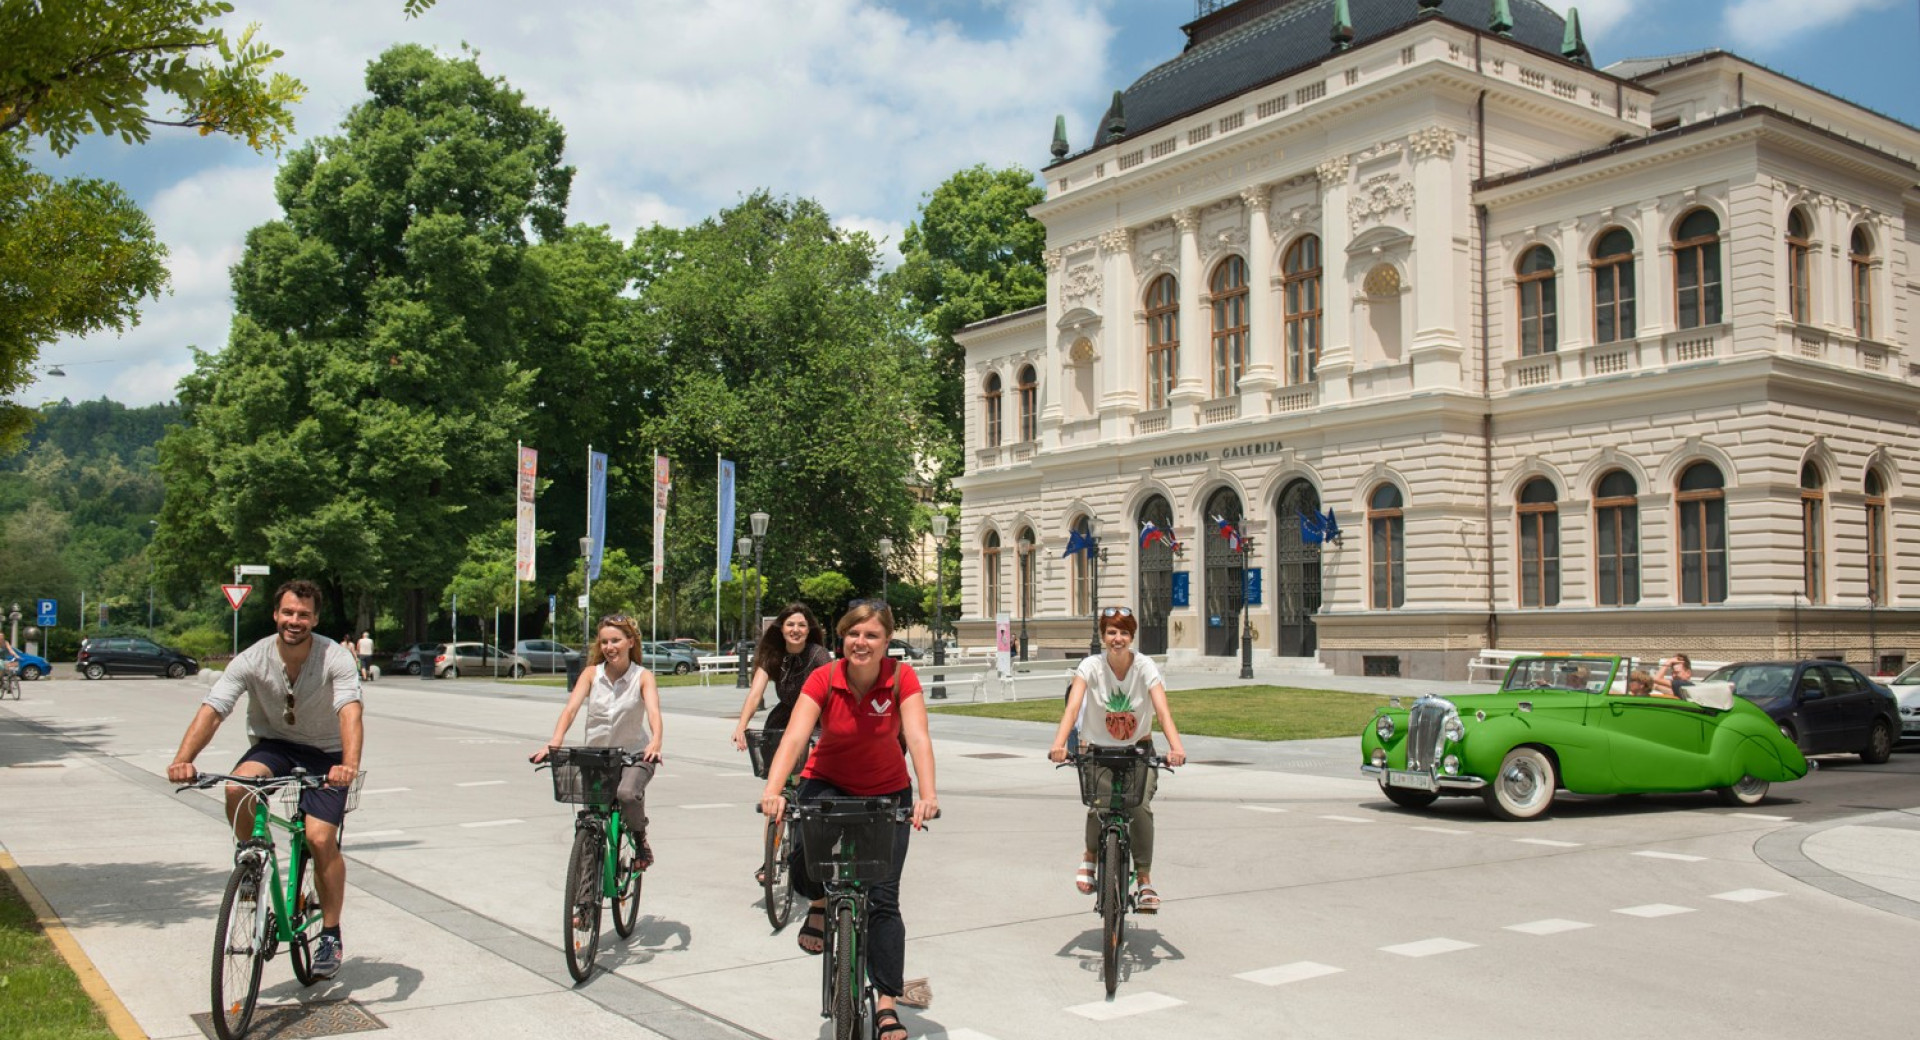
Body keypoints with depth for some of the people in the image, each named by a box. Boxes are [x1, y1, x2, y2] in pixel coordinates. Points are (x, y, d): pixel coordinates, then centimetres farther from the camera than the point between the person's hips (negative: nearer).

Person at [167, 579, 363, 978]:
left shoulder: (336, 658, -21)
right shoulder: (252, 660, -16)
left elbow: (350, 712, -36)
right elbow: (211, 711, -24)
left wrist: (349, 763, -54)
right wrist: (183, 759, -42)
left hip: (324, 752, -2)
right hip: (273, 745, 2)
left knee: (320, 838, -16)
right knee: (237, 788, -31)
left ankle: (331, 935, 3)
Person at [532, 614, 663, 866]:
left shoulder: (643, 676, -8)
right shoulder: (591, 673, -2)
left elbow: (653, 711, -25)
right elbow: (571, 708, -16)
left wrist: (655, 742, -46)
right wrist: (554, 743, -34)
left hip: (634, 755, -3)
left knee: (627, 793, -32)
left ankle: (640, 837, -3)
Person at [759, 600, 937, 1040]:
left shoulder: (902, 677, -20)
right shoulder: (823, 680, -20)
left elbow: (917, 738, -31)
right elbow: (794, 738, -31)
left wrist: (927, 795, -47)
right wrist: (773, 791, -48)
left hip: (887, 792, 0)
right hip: (828, 785, 0)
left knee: (883, 898, -5)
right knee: (805, 863, -27)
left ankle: (887, 1004, 5)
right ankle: (821, 904, 10)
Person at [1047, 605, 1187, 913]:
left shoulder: (1145, 666, -13)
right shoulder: (1092, 666, -13)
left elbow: (1162, 710, -26)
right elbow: (1073, 706, -27)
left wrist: (1176, 746, -44)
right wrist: (1059, 744, -44)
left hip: (1139, 750, 1)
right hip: (1098, 750, 0)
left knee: (1140, 807, -22)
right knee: (1099, 808, -23)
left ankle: (1145, 880, -6)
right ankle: (1090, 854, 11)